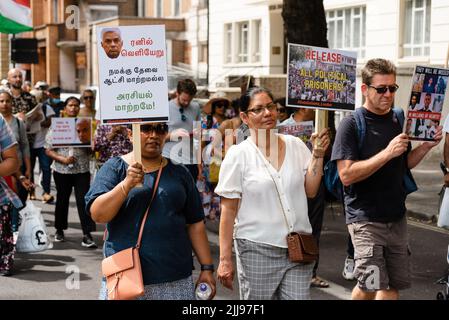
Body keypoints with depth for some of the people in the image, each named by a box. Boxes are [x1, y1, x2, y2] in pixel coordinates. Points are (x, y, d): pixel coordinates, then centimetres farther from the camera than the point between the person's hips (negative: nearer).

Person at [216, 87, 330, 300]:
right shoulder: (238, 155, -3)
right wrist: (225, 259, -8)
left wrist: (318, 154, -3)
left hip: (297, 248, 3)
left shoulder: (295, 145, 7)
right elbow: (228, 210, -5)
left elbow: (310, 190, 6)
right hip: (257, 249, -3)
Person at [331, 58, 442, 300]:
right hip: (366, 219, -6)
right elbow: (346, 175, -19)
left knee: (393, 286, 10)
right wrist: (387, 153, -25)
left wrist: (426, 146, 0)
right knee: (371, 287, -7)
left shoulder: (398, 119, 8)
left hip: (396, 216, 6)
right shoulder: (352, 124, -11)